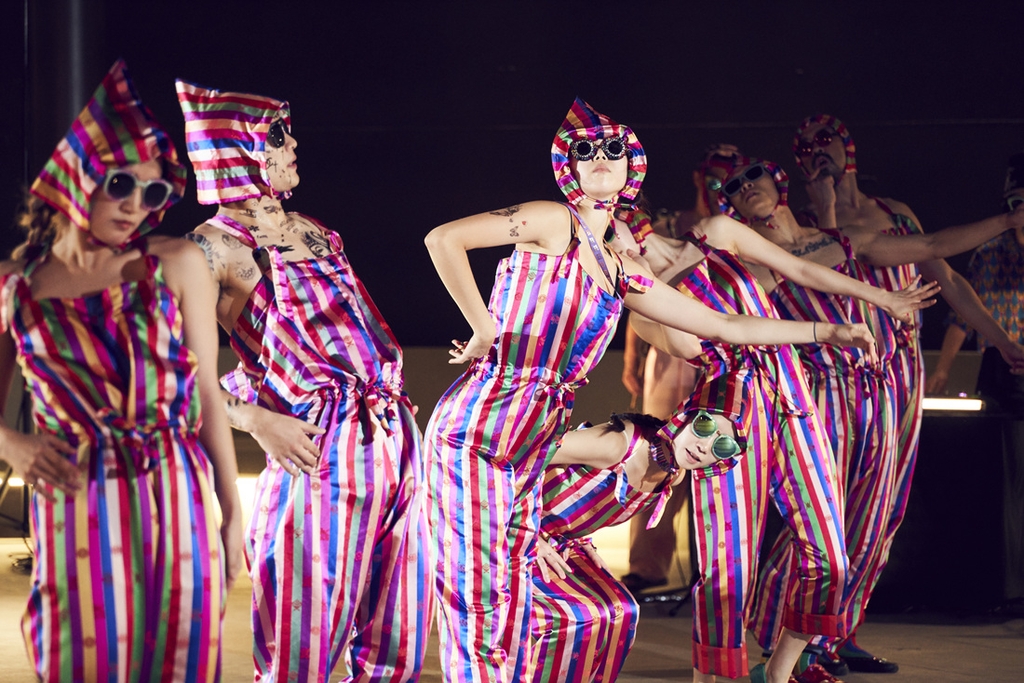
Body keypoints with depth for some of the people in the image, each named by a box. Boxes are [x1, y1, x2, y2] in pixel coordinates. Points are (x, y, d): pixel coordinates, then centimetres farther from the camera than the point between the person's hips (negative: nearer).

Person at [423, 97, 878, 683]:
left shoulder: (623, 273, 17)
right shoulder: (553, 222, -3)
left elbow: (727, 326, 24)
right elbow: (443, 239, -15)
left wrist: (824, 331, 26)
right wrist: (484, 331, -11)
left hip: (531, 450, 7)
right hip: (479, 428, -7)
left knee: (514, 612, 6)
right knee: (478, 602, -8)